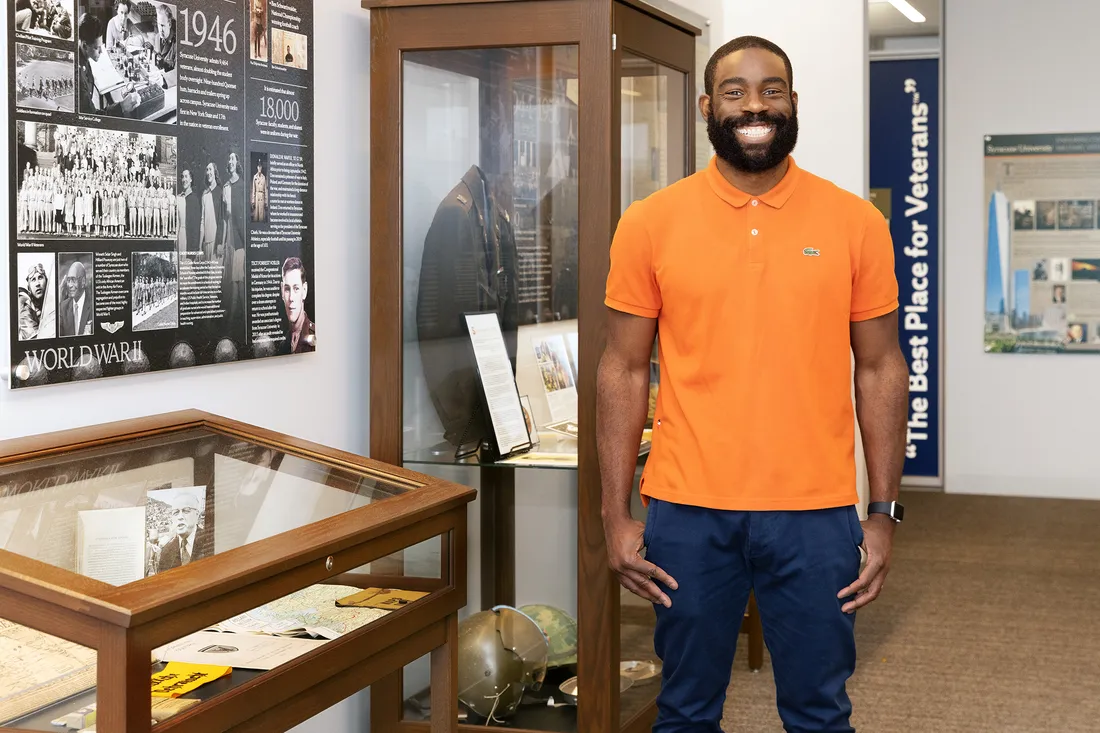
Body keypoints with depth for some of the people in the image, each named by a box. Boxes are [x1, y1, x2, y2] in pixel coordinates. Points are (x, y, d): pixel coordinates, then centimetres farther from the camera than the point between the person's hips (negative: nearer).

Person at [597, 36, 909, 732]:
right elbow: (624, 372, 3)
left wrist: (884, 513, 1)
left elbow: (880, 369, 5)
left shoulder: (856, 223, 1)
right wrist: (617, 516, -1)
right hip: (687, 516, 0)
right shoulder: (651, 224, 0)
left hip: (816, 516, 0)